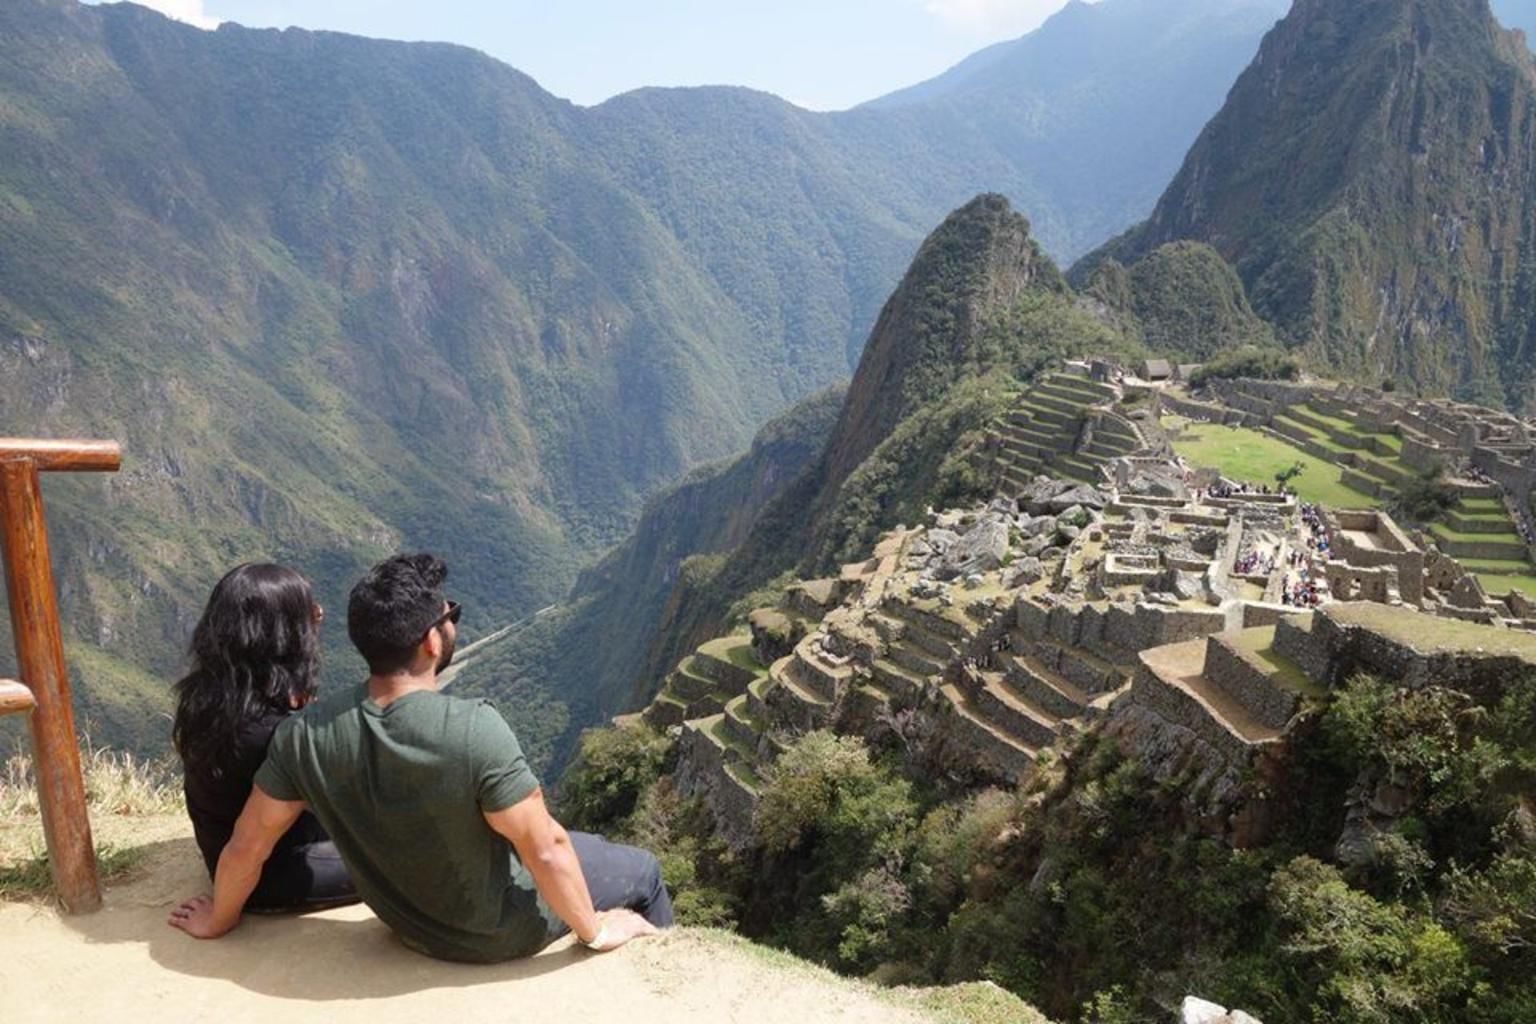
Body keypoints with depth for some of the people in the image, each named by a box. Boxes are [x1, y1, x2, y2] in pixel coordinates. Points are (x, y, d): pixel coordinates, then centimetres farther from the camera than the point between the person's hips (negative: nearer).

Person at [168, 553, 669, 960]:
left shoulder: (307, 732, -20)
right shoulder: (476, 730, -35)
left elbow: (247, 845, -8)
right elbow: (546, 849, -27)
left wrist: (218, 921, 12)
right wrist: (593, 931, -10)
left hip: (412, 925, 5)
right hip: (502, 930, -5)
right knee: (642, 870, 20)